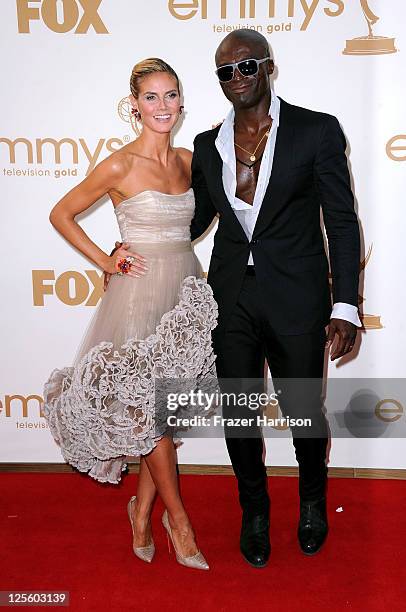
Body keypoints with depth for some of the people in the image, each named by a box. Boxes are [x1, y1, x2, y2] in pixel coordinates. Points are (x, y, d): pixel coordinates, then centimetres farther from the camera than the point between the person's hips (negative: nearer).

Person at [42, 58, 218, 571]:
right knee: (148, 412, 1)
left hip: (187, 294, 5)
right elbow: (61, 214, 1)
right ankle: (177, 519, 20)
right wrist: (104, 261, -3)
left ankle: (142, 509, 30)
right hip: (141, 294, -5)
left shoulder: (189, 160, 7)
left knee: (167, 412, 11)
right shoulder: (119, 166, -9)